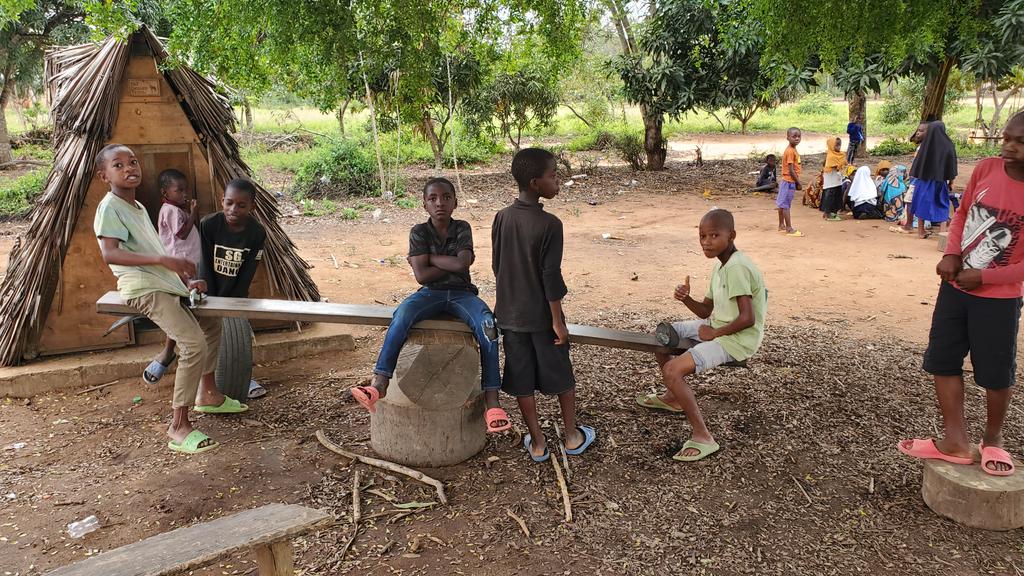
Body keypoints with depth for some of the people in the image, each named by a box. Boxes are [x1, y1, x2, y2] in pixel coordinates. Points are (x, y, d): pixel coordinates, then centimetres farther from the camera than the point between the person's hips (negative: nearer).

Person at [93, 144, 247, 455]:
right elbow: (109, 254, -25)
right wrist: (164, 260, -33)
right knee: (194, 343, -23)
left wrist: (186, 279, 12)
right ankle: (178, 427, -17)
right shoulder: (110, 207, -11)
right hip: (144, 288, -10)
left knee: (211, 322, 23)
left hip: (165, 283, 10)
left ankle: (207, 394, 35)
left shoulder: (138, 207, 19)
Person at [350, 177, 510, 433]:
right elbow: (421, 275, -8)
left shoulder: (462, 228, 4)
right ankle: (379, 383, -36)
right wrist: (454, 263, -6)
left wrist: (430, 257, -7)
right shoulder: (419, 232, 2)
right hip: (430, 293, 0)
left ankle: (492, 402, -31)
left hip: (461, 293, 0)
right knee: (402, 314, -34)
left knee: (487, 325, -31)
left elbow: (462, 264, -14)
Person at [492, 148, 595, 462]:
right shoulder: (549, 224, -20)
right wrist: (558, 320, -11)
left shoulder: (501, 218, -3)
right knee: (561, 375, 14)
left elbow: (496, 265, 6)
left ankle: (537, 443, 22)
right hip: (542, 315, -4)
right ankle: (572, 436, 28)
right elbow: (551, 276, -19)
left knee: (521, 379, 11)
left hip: (510, 314, 5)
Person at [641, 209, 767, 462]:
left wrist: (714, 333, -15)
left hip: (737, 338, -10)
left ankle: (703, 438, -15)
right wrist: (686, 299, -8)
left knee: (672, 371, -23)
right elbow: (706, 311, 12)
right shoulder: (721, 265, 8)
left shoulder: (737, 268, -23)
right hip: (717, 327, 10)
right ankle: (673, 397, 32)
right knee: (660, 335, 17)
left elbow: (747, 319, -28)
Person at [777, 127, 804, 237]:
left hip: (786, 181, 10)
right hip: (789, 182, -10)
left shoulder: (792, 150, 12)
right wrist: (798, 183, -14)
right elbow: (791, 170, -20)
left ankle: (781, 226, 23)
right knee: (786, 205, -6)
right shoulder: (790, 151, -18)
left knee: (782, 204, 15)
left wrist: (797, 182, 15)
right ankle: (789, 229, -4)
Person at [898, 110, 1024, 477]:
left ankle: (993, 439, 32)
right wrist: (951, 254, -7)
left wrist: (983, 277, -16)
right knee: (942, 359, 9)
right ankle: (955, 441, 21)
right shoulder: (986, 169, -6)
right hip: (955, 285, 5)